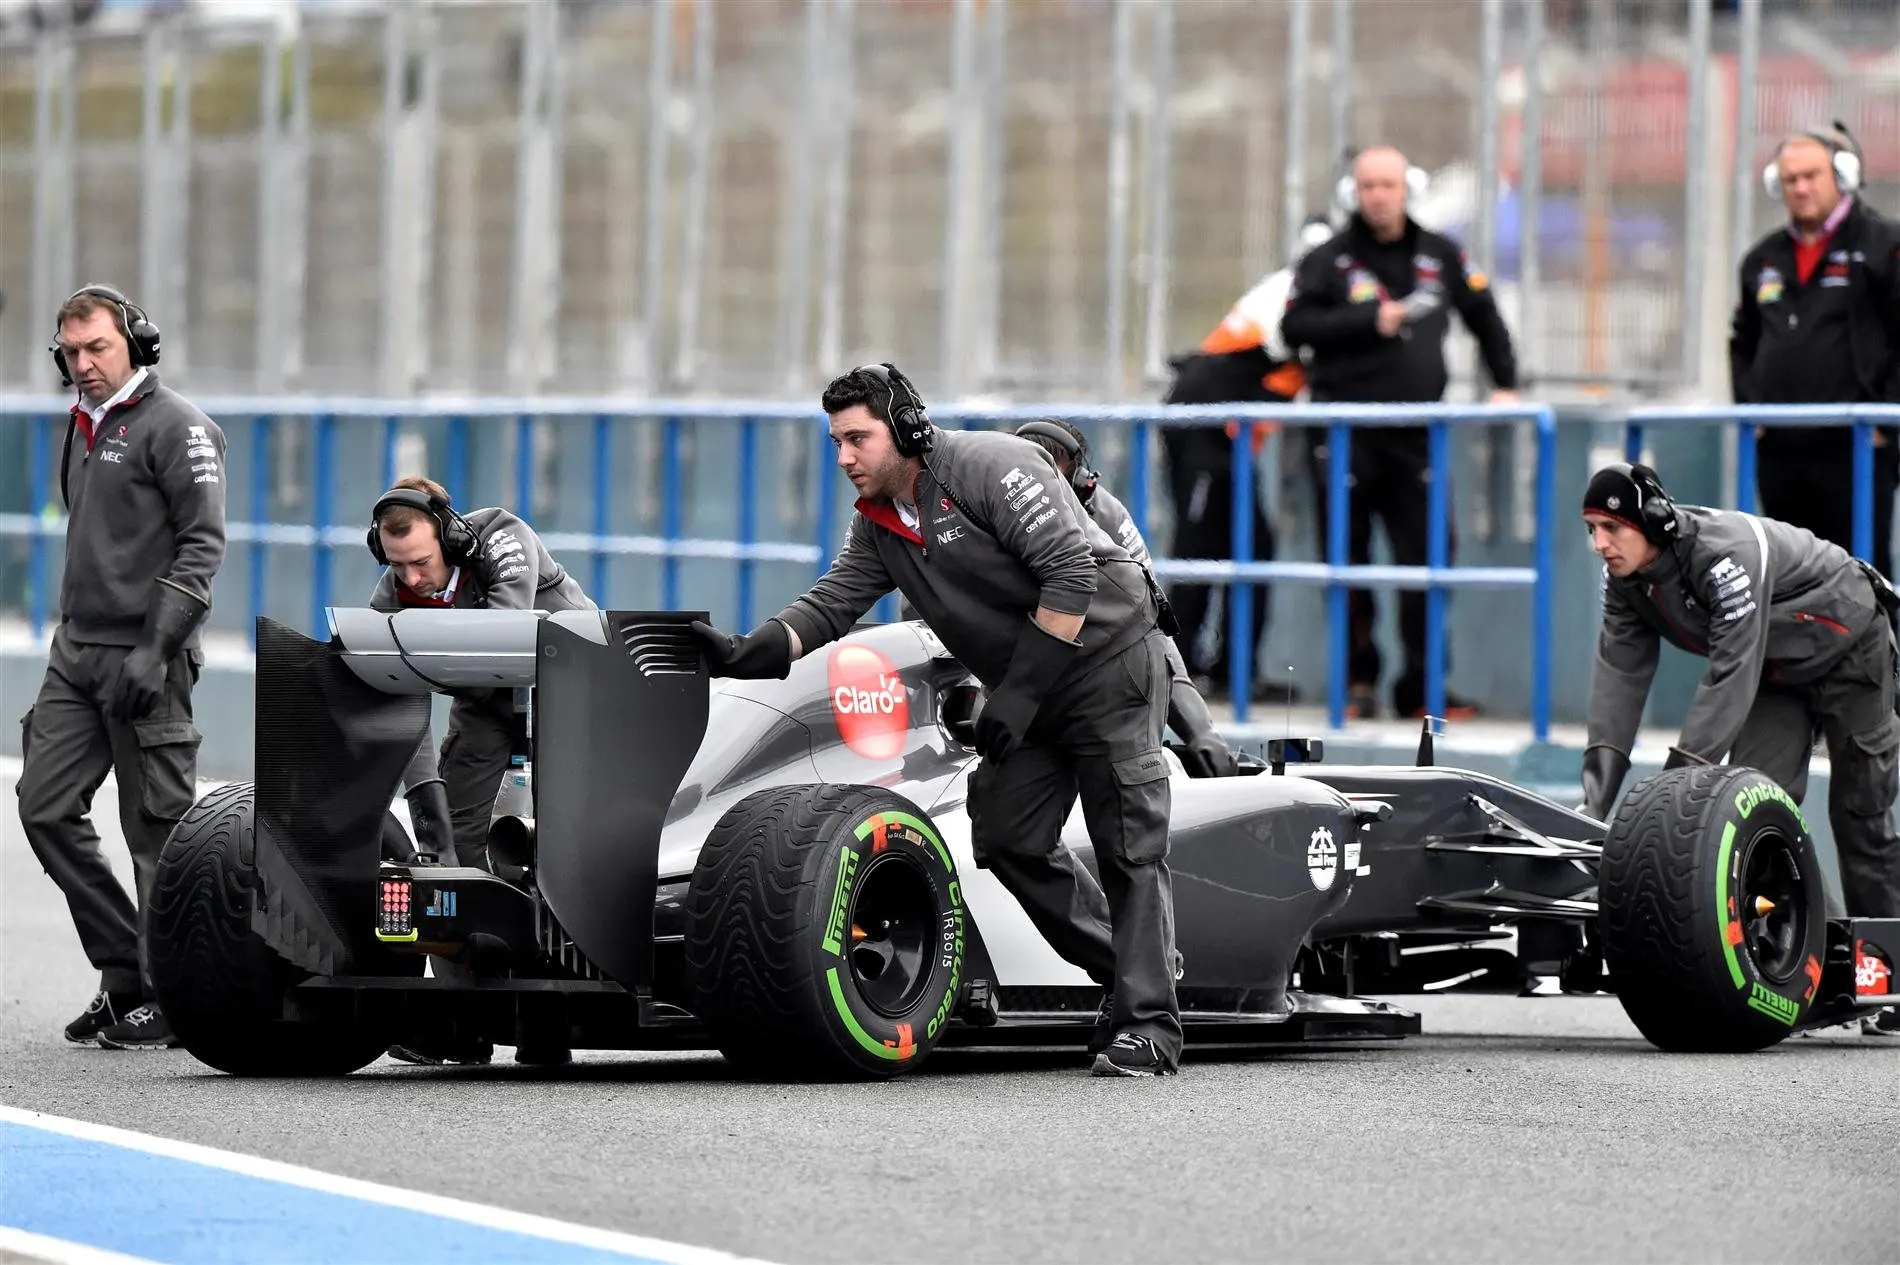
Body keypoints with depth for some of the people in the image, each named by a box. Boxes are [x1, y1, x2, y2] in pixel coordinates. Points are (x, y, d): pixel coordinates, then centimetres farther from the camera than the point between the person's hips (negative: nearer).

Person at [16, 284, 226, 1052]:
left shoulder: (175, 426, -8)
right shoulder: (84, 427, 16)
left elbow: (203, 544, -13)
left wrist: (154, 648, -20)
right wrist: (74, 631, 19)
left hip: (146, 657, -8)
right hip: (77, 653, 8)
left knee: (157, 828, -4)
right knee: (46, 807, 2)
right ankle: (124, 968, 11)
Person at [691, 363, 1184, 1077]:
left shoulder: (986, 466, -21)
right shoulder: (878, 523, 5)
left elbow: (1072, 571, -25)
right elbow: (830, 603, -1)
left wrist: (1019, 690, -24)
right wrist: (751, 653, -20)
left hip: (1107, 657, -9)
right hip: (1025, 688, 9)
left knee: (1129, 848, -10)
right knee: (1008, 839, 3)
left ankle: (1147, 1025, -10)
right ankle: (1124, 973, 17)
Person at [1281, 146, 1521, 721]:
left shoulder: (1440, 256, 10)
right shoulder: (1329, 261, 1)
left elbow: (1483, 316, 22)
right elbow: (1295, 326, -9)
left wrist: (1505, 382, 14)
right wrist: (1369, 321, -16)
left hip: (1414, 433, 2)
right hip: (1344, 434, -2)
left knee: (1427, 556, -2)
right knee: (1348, 562, 1)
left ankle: (1421, 687, 4)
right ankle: (1358, 680, 11)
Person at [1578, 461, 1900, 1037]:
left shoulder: (1728, 554, -39)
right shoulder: (1626, 577, -14)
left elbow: (1731, 676, -42)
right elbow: (1619, 674, -17)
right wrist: (1598, 785, -27)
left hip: (1847, 648, -7)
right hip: (1775, 667, 7)